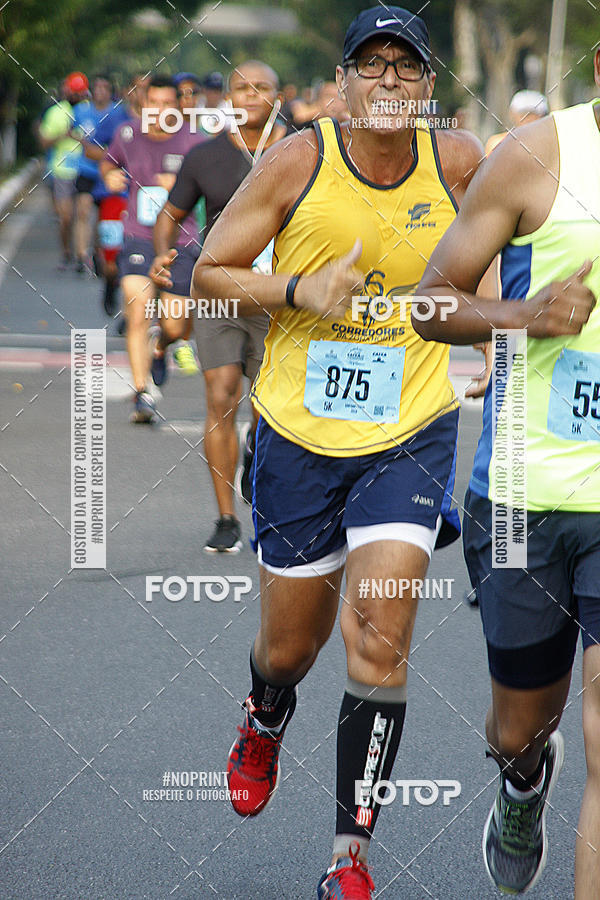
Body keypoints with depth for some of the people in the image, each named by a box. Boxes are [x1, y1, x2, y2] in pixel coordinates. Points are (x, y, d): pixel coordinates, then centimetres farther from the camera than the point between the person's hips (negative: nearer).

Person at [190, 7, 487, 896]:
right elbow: (207, 276, -4)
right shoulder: (296, 163, -10)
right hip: (300, 432, 1)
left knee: (378, 643, -13)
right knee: (291, 643, 14)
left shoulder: (460, 162, -7)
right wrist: (301, 291, -19)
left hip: (411, 433, 0)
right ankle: (264, 726, 52)